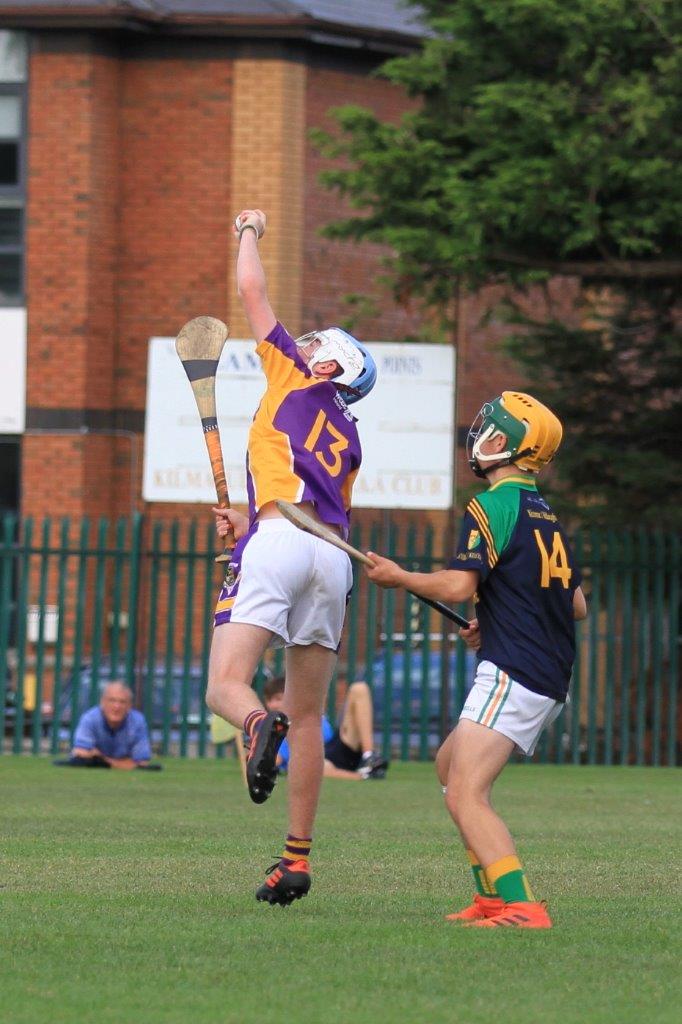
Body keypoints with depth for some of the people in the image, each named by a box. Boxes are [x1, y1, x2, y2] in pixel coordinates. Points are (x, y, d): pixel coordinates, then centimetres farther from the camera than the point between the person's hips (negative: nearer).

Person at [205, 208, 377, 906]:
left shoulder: (294, 378, 14)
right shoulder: (346, 440, 29)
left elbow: (252, 290, 17)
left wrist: (250, 232, 34)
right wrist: (251, 524, 32)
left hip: (279, 543, -6)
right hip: (334, 559, 6)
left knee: (226, 686, -15)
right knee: (308, 716, 10)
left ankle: (260, 725, -48)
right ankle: (298, 857, 9)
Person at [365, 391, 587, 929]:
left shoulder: (494, 507, -10)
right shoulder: (547, 516, 18)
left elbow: (458, 585, -20)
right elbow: (577, 606, 21)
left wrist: (399, 577, -3)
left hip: (513, 674, -10)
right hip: (550, 679, 10)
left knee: (466, 796, -16)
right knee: (450, 763, 24)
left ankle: (522, 906, -30)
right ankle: (492, 896, 19)